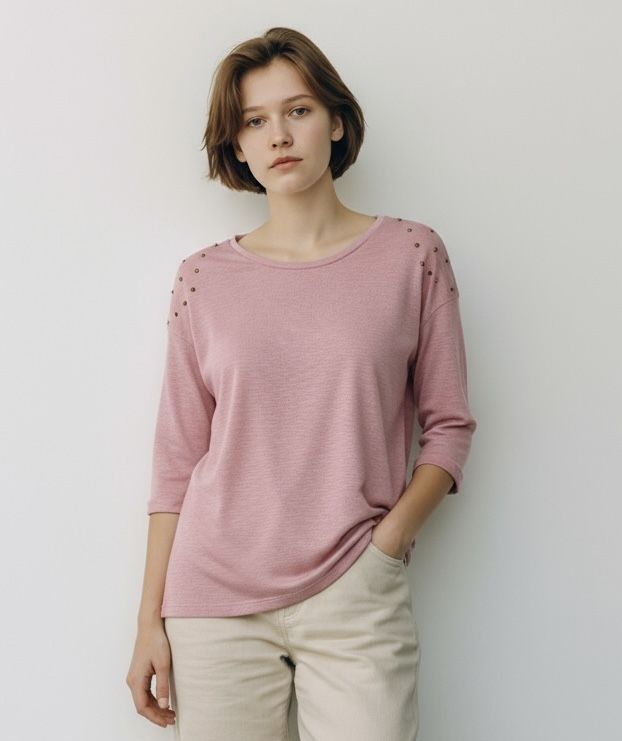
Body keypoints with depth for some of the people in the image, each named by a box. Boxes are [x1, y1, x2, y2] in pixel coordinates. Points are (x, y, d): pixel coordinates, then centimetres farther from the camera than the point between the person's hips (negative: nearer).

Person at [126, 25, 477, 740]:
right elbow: (177, 458, 5)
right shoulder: (204, 278, 3)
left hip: (357, 600, 0)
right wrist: (150, 620, 4)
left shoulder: (411, 254, 1)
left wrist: (388, 541, -10)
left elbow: (449, 426, 4)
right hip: (214, 600, 1)